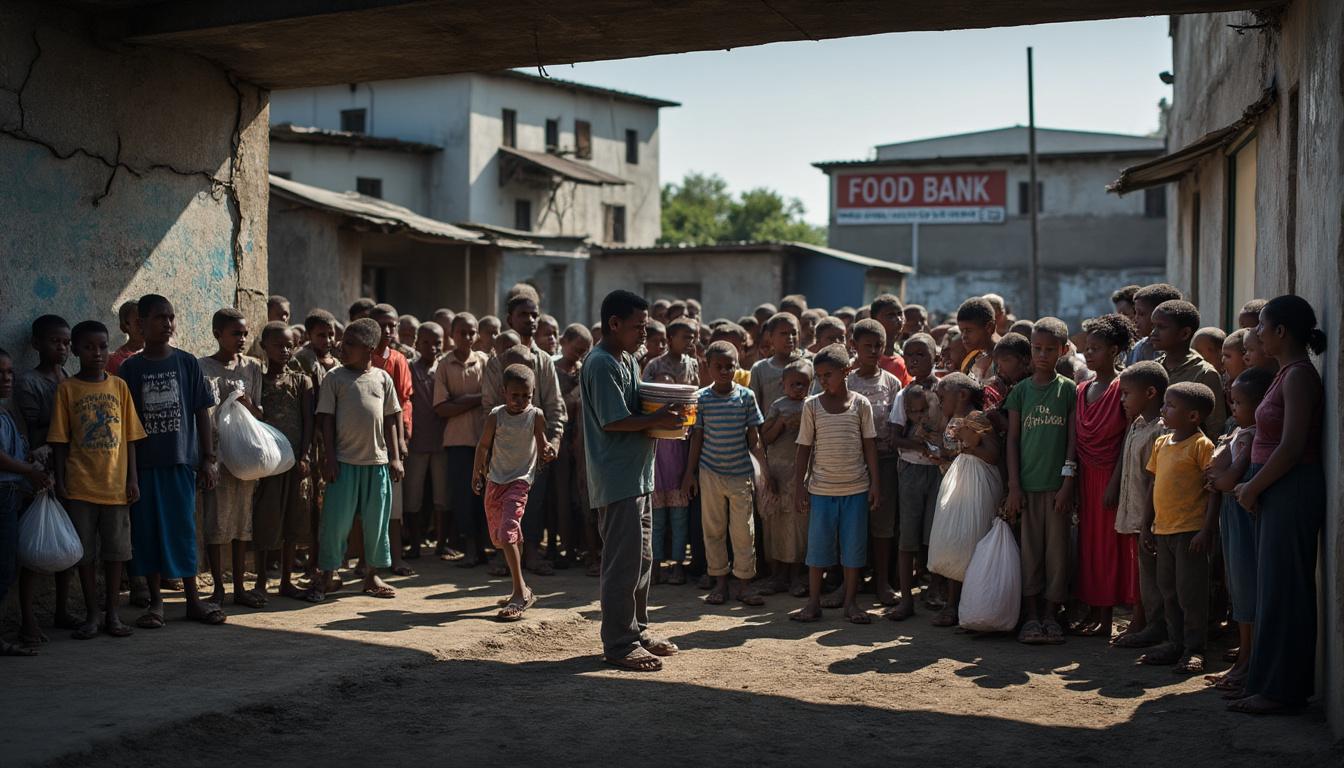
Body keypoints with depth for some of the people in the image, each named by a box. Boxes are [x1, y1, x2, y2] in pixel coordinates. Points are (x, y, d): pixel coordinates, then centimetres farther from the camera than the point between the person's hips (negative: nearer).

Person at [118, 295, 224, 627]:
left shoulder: (188, 363, 4)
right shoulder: (130, 368, 2)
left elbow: (202, 413, 5)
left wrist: (208, 458, 1)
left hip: (182, 460, 0)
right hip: (143, 462, 0)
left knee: (184, 528, 4)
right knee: (148, 530, 4)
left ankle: (193, 599, 13)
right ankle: (155, 602, 14)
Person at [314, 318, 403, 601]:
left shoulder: (382, 378, 6)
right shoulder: (335, 378, -1)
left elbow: (391, 419, 10)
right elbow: (326, 419, -1)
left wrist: (395, 457, 5)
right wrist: (330, 457, -8)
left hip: (377, 461, 2)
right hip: (344, 460, -2)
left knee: (376, 520, 8)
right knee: (336, 518, -1)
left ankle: (371, 576, 20)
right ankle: (327, 576, 11)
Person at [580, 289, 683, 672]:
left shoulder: (627, 361, 17)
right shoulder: (601, 364, -15)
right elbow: (613, 421, -21)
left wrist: (662, 415, 2)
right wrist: (656, 419, -15)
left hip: (637, 476, 10)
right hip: (617, 479, -10)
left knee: (641, 558, 16)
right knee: (624, 562, -6)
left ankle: (636, 630, 27)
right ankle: (619, 645, 0)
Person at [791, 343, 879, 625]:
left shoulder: (860, 404, -1)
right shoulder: (812, 405, 0)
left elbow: (869, 445, 3)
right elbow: (805, 448, 3)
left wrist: (874, 484, -1)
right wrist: (799, 485, 1)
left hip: (856, 488, 0)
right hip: (821, 488, 0)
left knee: (853, 545, 6)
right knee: (818, 545, 4)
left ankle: (850, 602, 17)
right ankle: (813, 603, 13)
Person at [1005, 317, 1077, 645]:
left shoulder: (1070, 389, 2)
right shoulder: (1021, 390, 5)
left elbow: (1072, 439, 1)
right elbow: (1012, 439, 5)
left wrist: (1067, 483, -6)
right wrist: (1014, 486, -1)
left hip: (1056, 484, -1)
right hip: (1027, 484, 1)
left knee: (1057, 549, 4)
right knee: (1030, 550, 5)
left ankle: (1051, 615, 12)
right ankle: (1031, 616, 11)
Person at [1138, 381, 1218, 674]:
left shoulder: (1201, 445, -10)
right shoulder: (1161, 443, 12)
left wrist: (1207, 529, -18)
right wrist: (1146, 525, 16)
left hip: (1190, 531, -8)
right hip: (1163, 529, 8)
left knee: (1190, 592, -3)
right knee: (1168, 590, 14)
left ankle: (1194, 650, 5)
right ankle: (1175, 643, 24)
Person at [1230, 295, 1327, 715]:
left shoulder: (1299, 375, -15)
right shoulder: (1288, 373, 15)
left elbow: (1292, 447, -22)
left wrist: (1251, 488, -13)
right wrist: (1252, 487, 12)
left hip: (1293, 489, -10)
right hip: (1278, 492, 10)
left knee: (1282, 589, -5)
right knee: (1277, 587, 13)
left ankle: (1281, 689, 1)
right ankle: (1272, 683, 19)